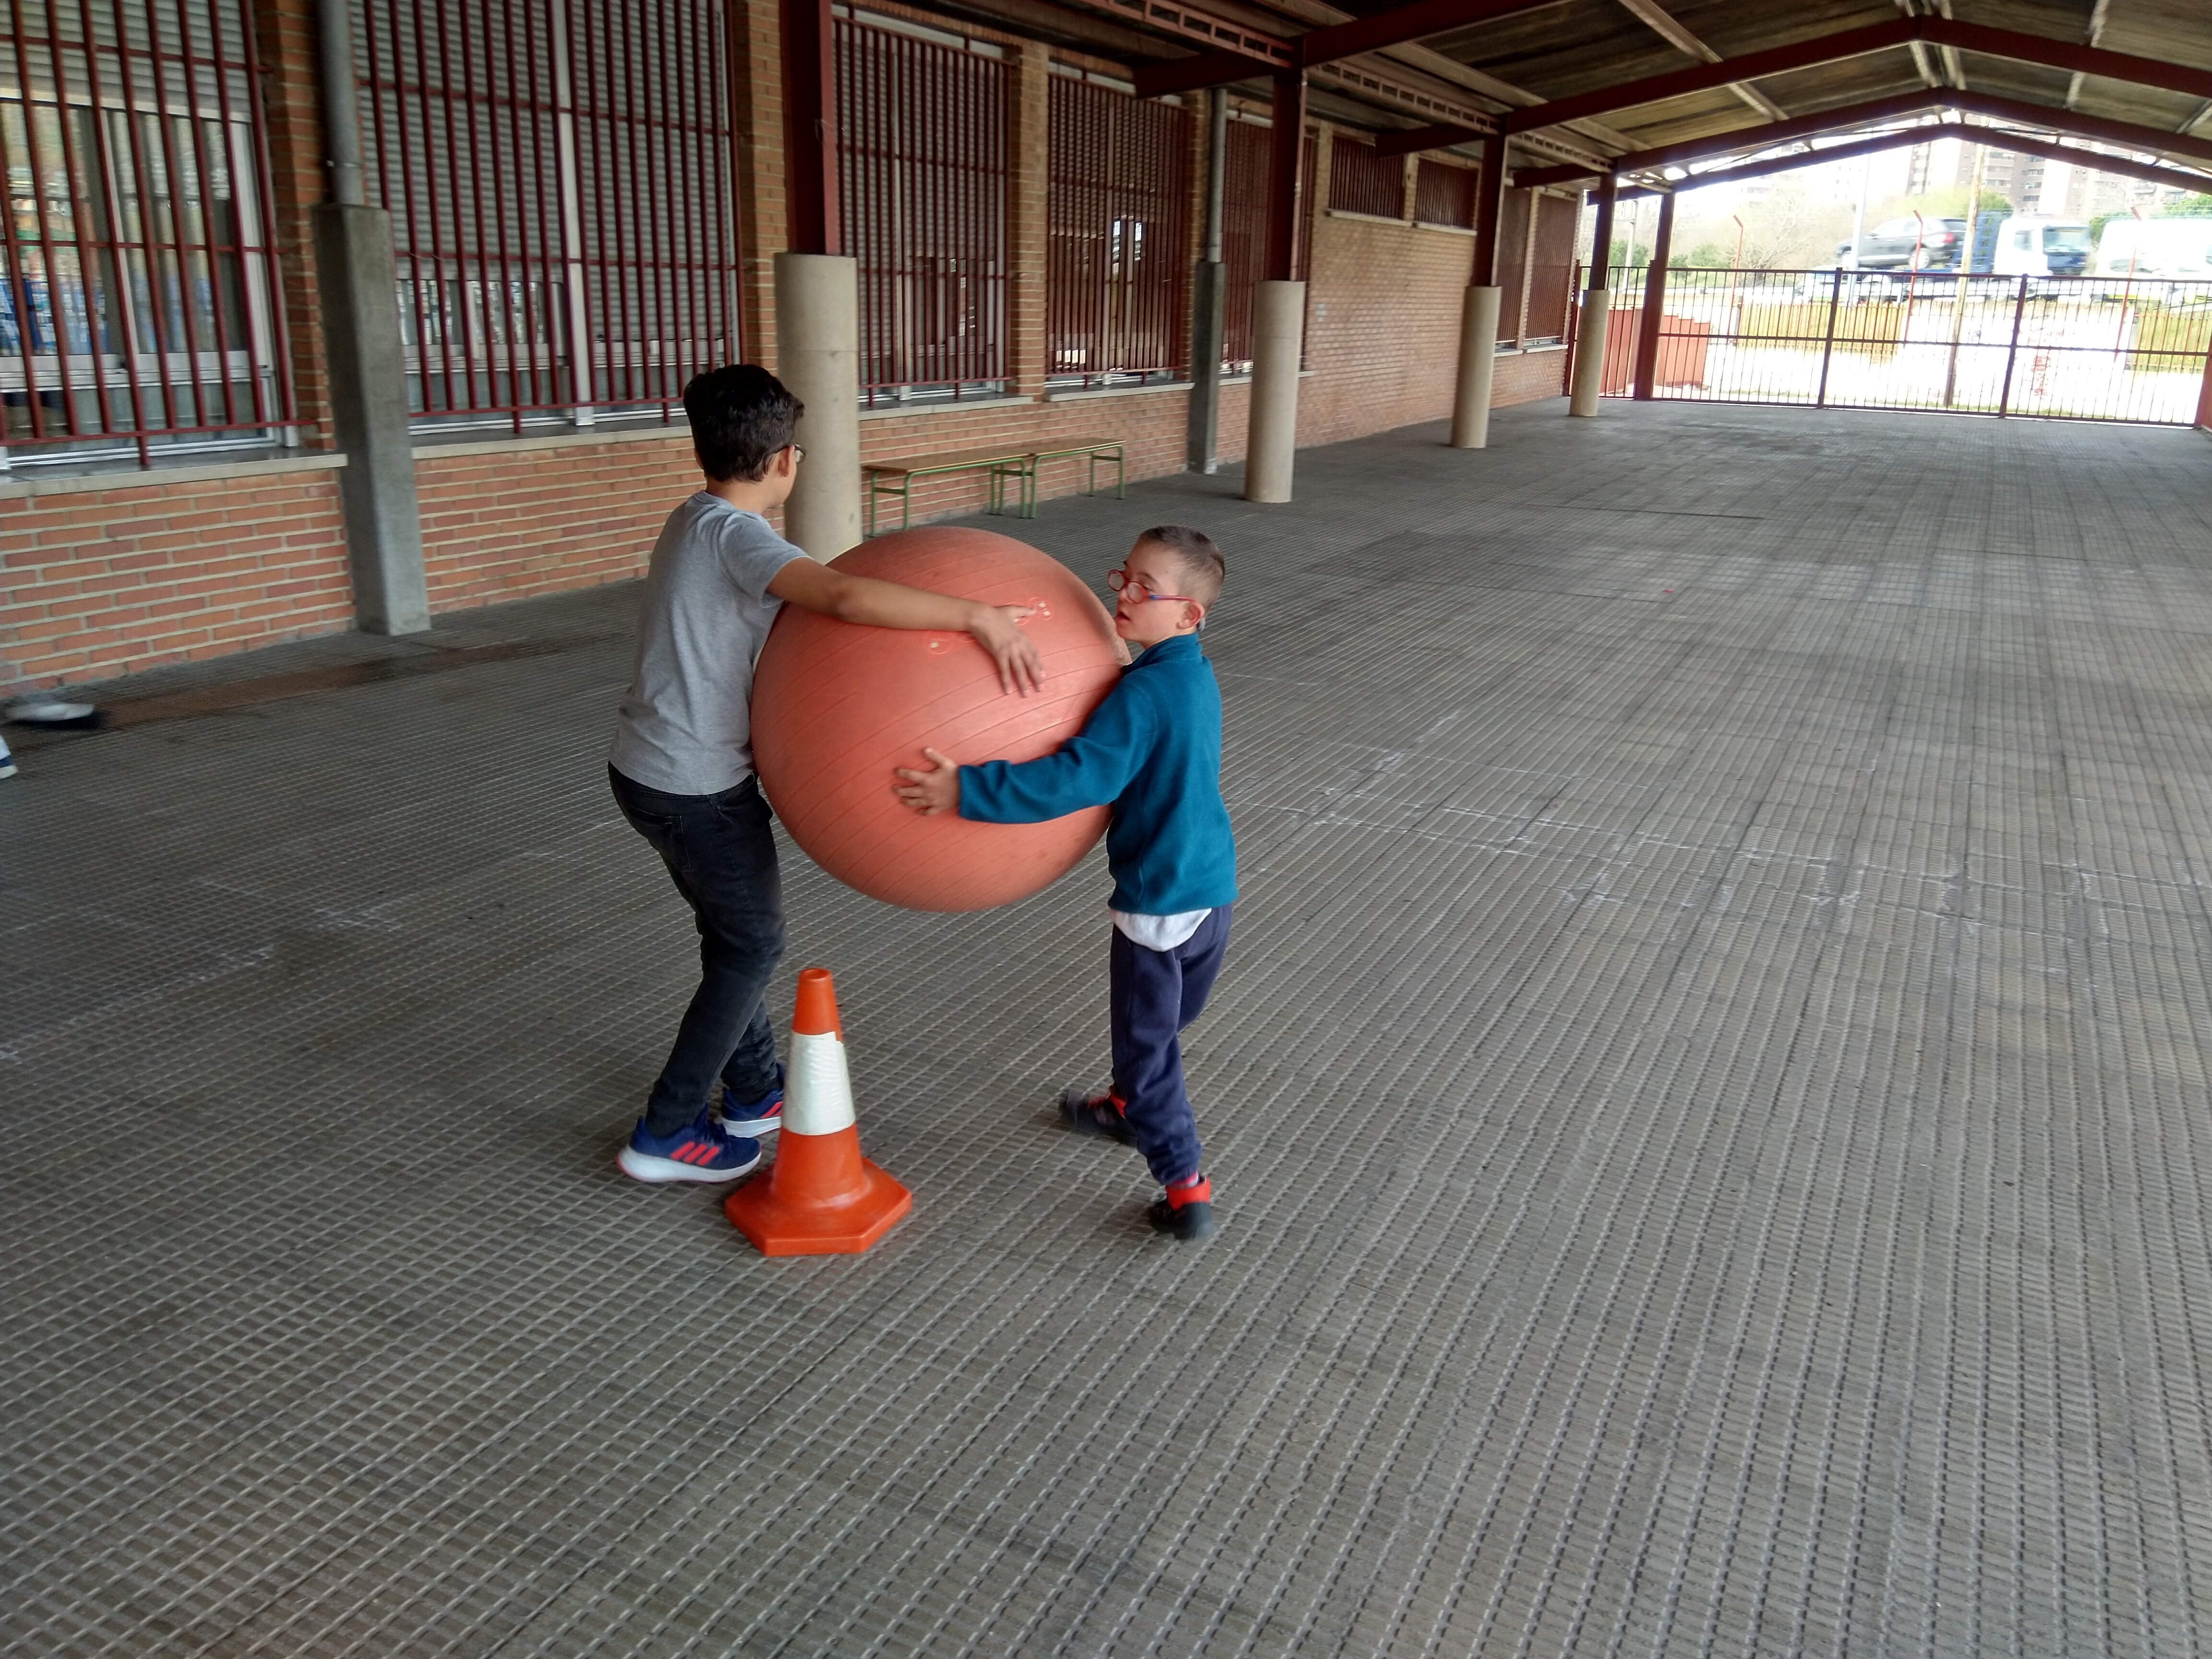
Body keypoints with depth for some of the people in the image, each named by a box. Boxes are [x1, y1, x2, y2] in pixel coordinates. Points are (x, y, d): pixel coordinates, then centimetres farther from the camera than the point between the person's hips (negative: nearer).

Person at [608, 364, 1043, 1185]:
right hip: (698, 789, -9)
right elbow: (847, 597, -41)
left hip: (646, 769, 9)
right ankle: (665, 1135, 16)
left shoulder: (697, 519, 7)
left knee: (733, 935, 22)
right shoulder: (734, 535, -22)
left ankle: (755, 1093, 38)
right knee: (752, 947, 7)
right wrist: (979, 616, -40)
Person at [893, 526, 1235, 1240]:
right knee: (1161, 1026, 27)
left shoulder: (1142, 693, -23)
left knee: (1147, 1042, 6)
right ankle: (1129, 1109, 50)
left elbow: (1080, 779, -32)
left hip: (1158, 899, -8)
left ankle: (1185, 1190, 10)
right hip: (1214, 885, 9)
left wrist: (968, 791, -35)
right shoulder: (1197, 676, 5)